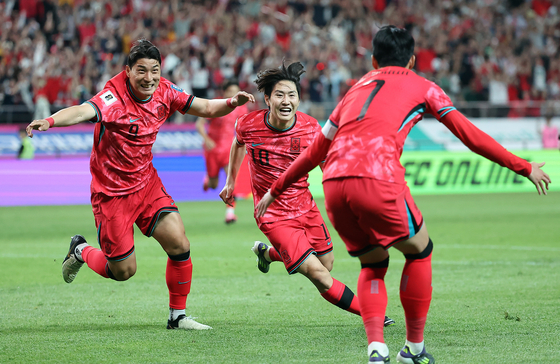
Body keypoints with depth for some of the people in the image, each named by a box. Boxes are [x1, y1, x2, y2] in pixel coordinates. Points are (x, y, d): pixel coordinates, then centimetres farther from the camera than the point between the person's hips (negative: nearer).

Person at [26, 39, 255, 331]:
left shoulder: (164, 93, -5)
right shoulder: (114, 98, -26)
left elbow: (206, 108, 6)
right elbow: (84, 111, -45)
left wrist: (231, 103, -15)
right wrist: (50, 121, -65)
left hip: (147, 184, 6)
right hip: (112, 193, -5)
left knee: (180, 246, -9)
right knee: (123, 271, 1)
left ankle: (177, 316, 9)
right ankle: (81, 251, 33)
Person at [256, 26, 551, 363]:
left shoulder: (357, 89, 32)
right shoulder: (421, 87, 21)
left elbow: (316, 150, 36)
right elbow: (469, 134, 18)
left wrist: (276, 190, 45)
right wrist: (524, 168, 24)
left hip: (334, 184, 5)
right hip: (378, 180, -5)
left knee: (373, 264, 23)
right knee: (419, 250, 20)